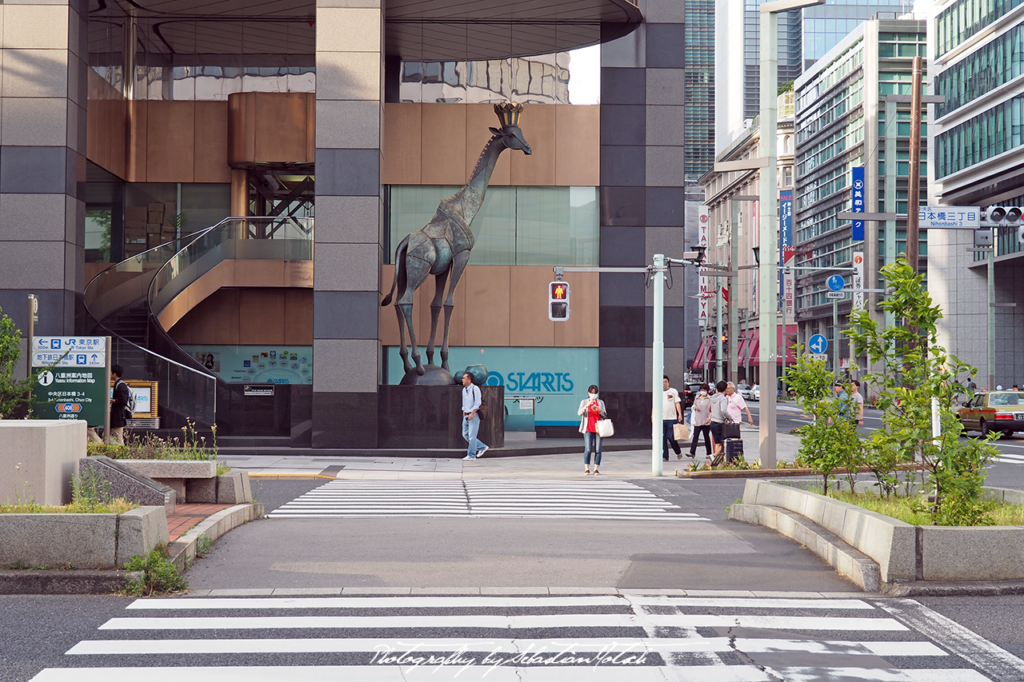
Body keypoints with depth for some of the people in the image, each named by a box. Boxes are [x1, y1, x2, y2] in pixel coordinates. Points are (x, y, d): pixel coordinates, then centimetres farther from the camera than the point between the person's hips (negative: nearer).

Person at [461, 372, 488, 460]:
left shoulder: (475, 388, -11)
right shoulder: (464, 390, 13)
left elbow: (477, 403, -16)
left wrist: (472, 414, -20)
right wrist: (463, 415, 16)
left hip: (474, 415, -9)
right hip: (467, 415, 9)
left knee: (472, 436, -6)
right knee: (465, 434, 9)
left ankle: (471, 455, 1)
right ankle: (482, 447, 19)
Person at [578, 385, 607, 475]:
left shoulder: (600, 402, 12)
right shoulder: (584, 402, 6)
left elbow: (605, 416, 7)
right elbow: (579, 413, -9)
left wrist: (599, 409, -12)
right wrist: (587, 405, -24)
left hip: (598, 429, 2)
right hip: (588, 429, -2)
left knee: (597, 450, -1)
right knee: (588, 449, -9)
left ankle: (596, 469, 4)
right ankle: (586, 469, -2)